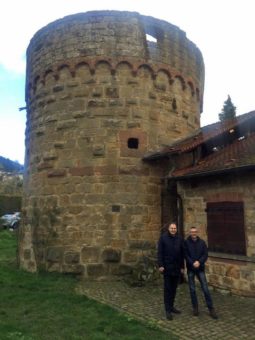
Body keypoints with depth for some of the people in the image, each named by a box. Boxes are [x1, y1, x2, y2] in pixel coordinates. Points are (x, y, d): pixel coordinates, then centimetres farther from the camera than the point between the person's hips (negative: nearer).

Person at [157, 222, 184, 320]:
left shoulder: (179, 239, 6)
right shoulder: (163, 237, -6)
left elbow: (182, 254, 10)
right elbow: (160, 252, -8)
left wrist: (182, 266, 10)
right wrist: (160, 265, -13)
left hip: (177, 268, 4)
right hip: (167, 267, -4)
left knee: (174, 288, 13)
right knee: (167, 289, 0)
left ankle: (171, 306, 26)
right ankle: (168, 310, 5)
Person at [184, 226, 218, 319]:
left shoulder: (202, 242, 2)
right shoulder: (186, 242, -4)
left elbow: (205, 254, -2)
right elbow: (186, 255, -7)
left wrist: (199, 262, -16)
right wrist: (193, 263, -18)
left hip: (200, 268, 1)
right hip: (190, 269, -1)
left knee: (205, 289, 0)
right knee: (192, 289, 7)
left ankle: (211, 309, 9)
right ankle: (195, 308, 21)